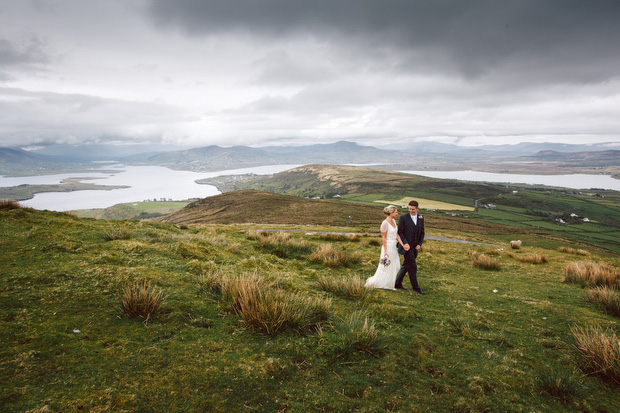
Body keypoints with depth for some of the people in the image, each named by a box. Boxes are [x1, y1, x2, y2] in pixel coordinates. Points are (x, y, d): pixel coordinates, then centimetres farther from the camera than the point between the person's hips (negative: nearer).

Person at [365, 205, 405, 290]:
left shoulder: (394, 221, 8)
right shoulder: (385, 223, -18)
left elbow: (397, 235, 11)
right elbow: (383, 238, -16)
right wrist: (385, 251, -18)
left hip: (394, 247, 9)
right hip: (388, 247, -9)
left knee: (396, 267, 11)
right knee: (386, 267, 1)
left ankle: (388, 284, 23)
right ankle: (372, 282, 16)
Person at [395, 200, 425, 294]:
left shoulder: (421, 218, 7)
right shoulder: (403, 217, -7)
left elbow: (422, 233, 12)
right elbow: (400, 232, -7)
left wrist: (420, 244, -1)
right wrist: (405, 243, -18)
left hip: (415, 247, 5)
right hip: (406, 246, -5)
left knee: (406, 266, 12)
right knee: (413, 267, -6)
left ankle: (397, 284, 23)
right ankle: (415, 287, 5)